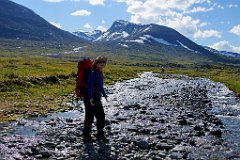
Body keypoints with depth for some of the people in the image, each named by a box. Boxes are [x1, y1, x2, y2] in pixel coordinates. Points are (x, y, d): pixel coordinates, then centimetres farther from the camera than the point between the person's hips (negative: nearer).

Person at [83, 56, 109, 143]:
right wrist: (90, 97, -30)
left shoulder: (100, 73, 12)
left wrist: (104, 95, 20)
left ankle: (100, 135, 25)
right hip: (90, 98, -9)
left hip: (97, 98, 9)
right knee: (89, 117, 0)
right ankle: (86, 136, 14)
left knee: (101, 116, 12)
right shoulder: (93, 73, -15)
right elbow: (89, 86, -22)